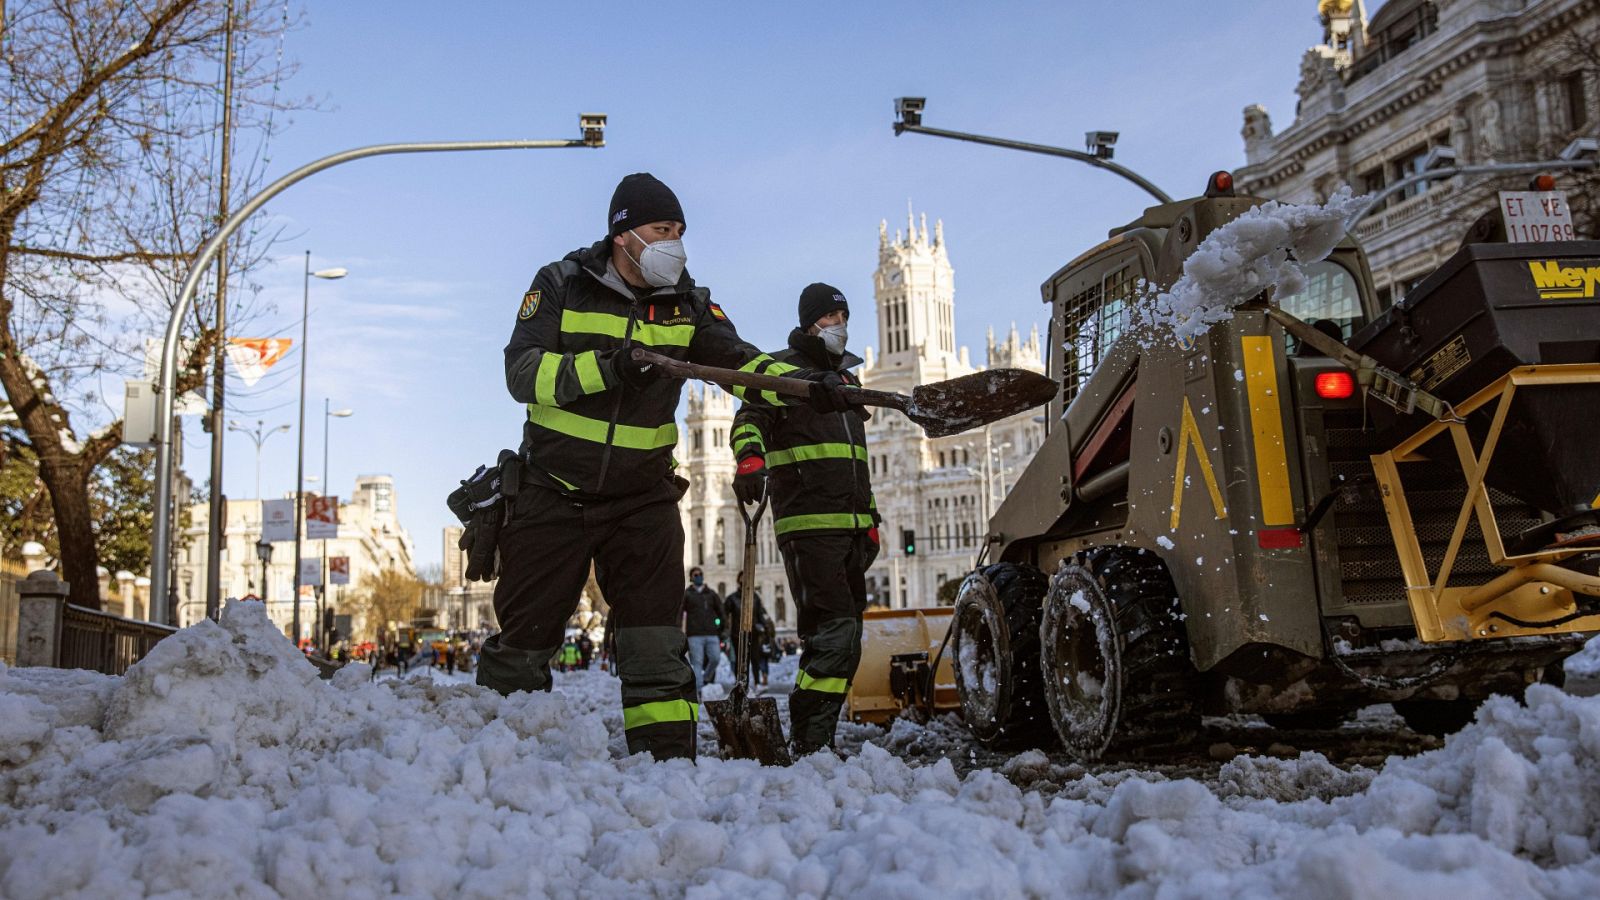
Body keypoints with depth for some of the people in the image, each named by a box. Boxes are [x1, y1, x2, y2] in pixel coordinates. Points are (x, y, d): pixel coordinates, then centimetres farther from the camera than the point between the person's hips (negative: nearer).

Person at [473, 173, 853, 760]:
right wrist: (600, 367, -29)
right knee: (525, 637, 6)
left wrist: (805, 385, -26)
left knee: (656, 642, -2)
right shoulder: (561, 286, -3)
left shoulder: (686, 304, 4)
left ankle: (668, 758, 4)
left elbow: (739, 361, -7)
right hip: (554, 492, -2)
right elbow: (522, 373, -13)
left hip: (643, 497, 2)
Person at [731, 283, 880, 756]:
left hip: (850, 527, 9)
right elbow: (750, 418, -16)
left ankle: (814, 737, 17)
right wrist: (750, 459, -36)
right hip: (808, 525, -8)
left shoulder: (846, 378, 24)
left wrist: (869, 518, 25)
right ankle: (809, 743, -13)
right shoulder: (785, 368, 1)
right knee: (835, 633, -17)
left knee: (843, 638, 9)